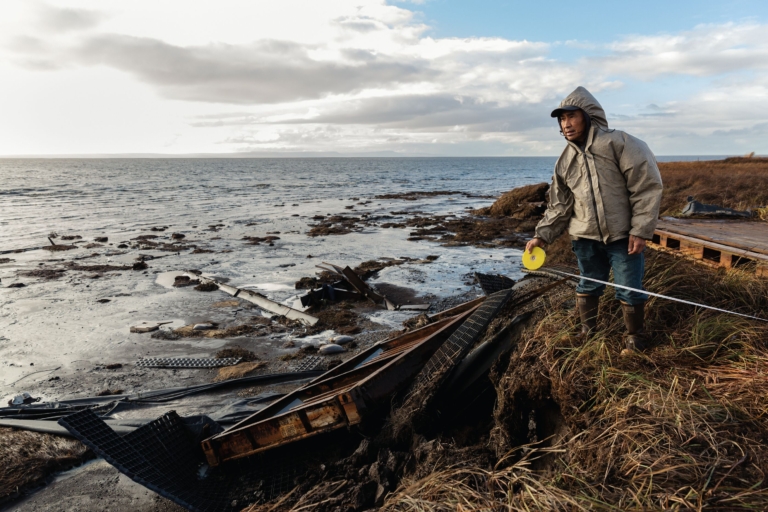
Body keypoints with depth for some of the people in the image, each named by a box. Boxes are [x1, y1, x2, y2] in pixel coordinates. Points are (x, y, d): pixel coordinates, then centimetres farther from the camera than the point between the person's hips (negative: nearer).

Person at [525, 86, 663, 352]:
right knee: (588, 286, 15)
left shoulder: (619, 143, -10)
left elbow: (647, 185, -12)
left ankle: (635, 336, 26)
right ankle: (587, 330, 35)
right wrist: (542, 235, 0)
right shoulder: (565, 161, 6)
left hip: (623, 235, -4)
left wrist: (640, 231, -15)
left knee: (629, 290, 4)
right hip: (585, 237, 4)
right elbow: (559, 205, 10)